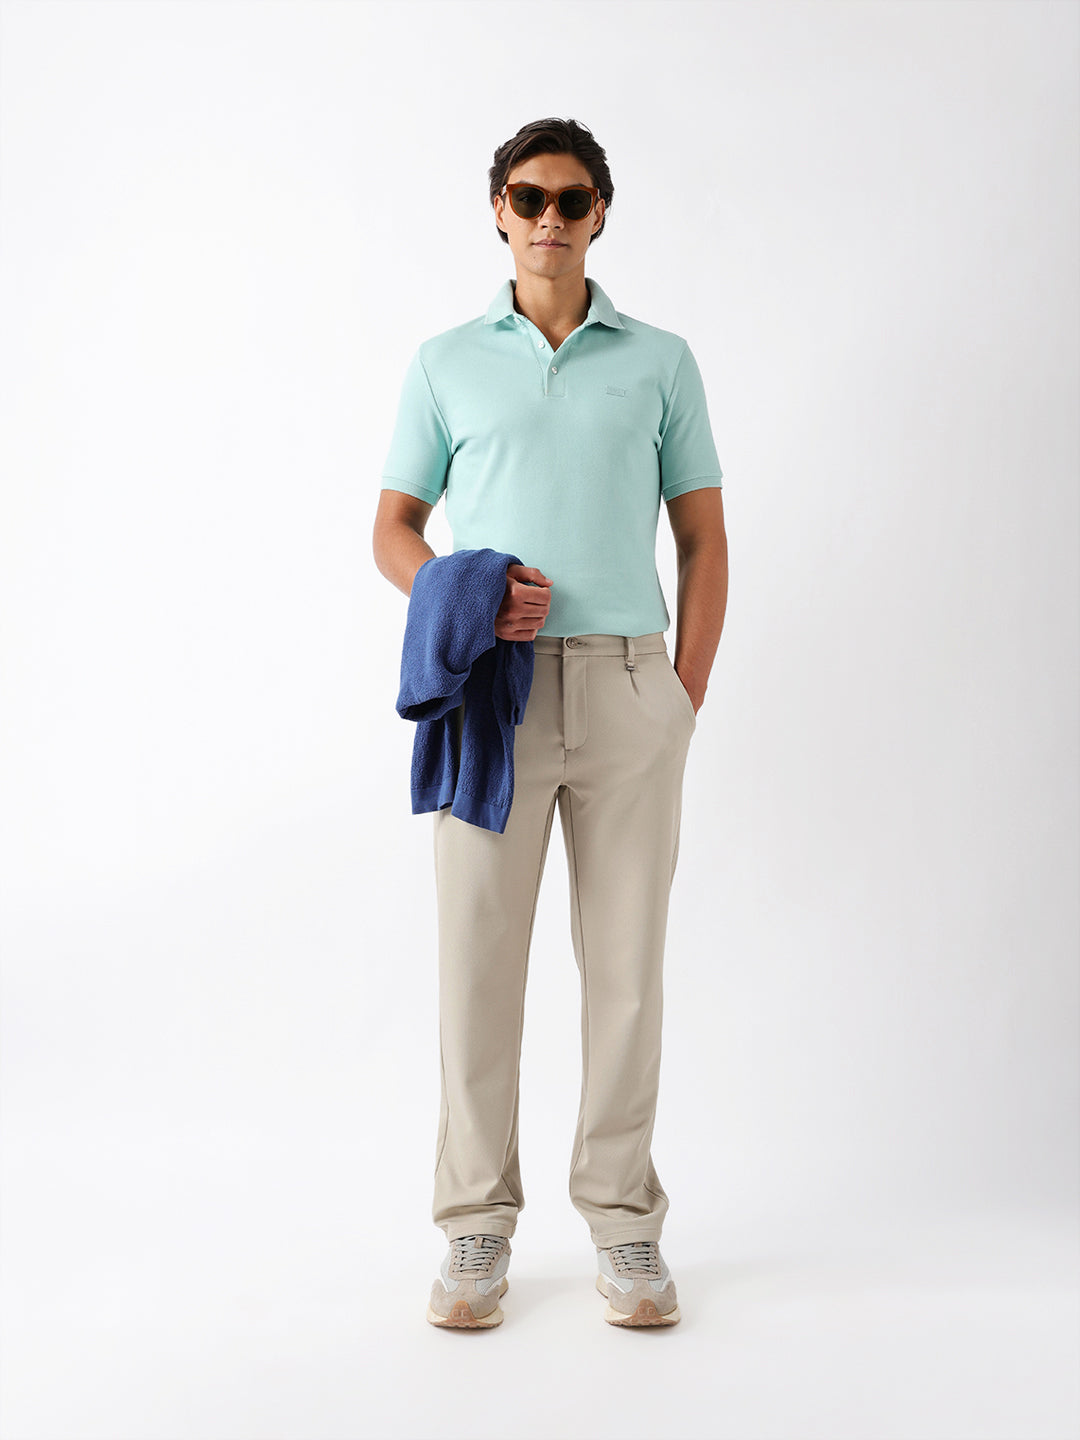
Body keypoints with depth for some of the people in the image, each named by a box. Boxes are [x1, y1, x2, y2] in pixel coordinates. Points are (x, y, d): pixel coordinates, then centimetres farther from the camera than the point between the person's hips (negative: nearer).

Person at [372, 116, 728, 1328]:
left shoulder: (660, 363, 11)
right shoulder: (446, 362, 11)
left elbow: (703, 539, 10)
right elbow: (394, 530, 12)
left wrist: (689, 694, 0)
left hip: (627, 683, 0)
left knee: (625, 957, 3)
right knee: (478, 954, 2)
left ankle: (623, 1222, 16)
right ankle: (477, 1225, 14)